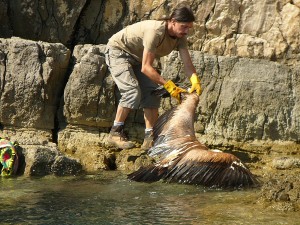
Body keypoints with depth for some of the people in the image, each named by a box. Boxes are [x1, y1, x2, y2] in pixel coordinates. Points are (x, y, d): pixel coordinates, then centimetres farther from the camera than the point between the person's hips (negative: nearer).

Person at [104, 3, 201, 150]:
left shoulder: (180, 37, -13)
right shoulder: (155, 31, -37)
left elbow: (187, 64, -21)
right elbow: (146, 68, -38)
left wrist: (195, 80, -42)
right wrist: (168, 85, -42)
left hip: (137, 58, 8)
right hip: (118, 51, -8)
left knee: (152, 93, -7)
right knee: (133, 91, -24)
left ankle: (149, 138, -5)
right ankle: (115, 134, -14)